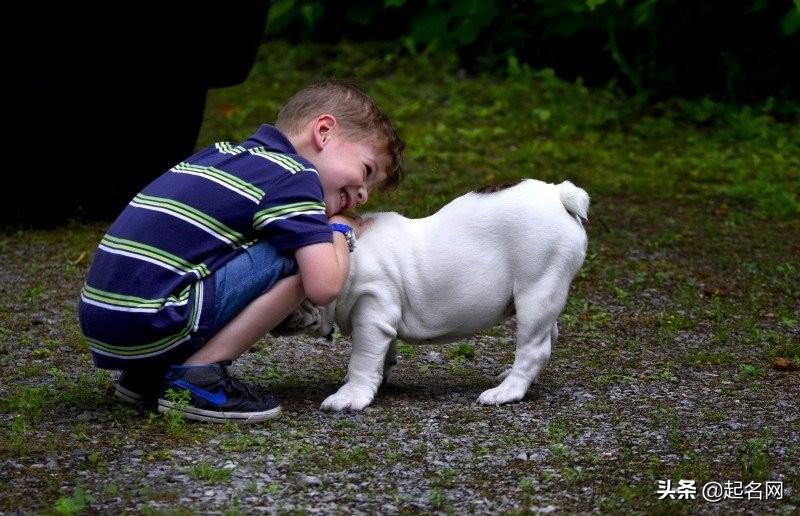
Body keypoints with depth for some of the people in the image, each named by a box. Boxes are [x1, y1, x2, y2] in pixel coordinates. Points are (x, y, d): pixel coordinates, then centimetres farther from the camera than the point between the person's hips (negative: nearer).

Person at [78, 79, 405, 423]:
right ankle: (197, 377, -8)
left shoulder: (223, 154, 19)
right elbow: (323, 287, -13)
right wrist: (341, 232, 9)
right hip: (148, 326, -9)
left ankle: (147, 375, 16)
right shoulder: (295, 175, -4)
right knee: (299, 258, -6)